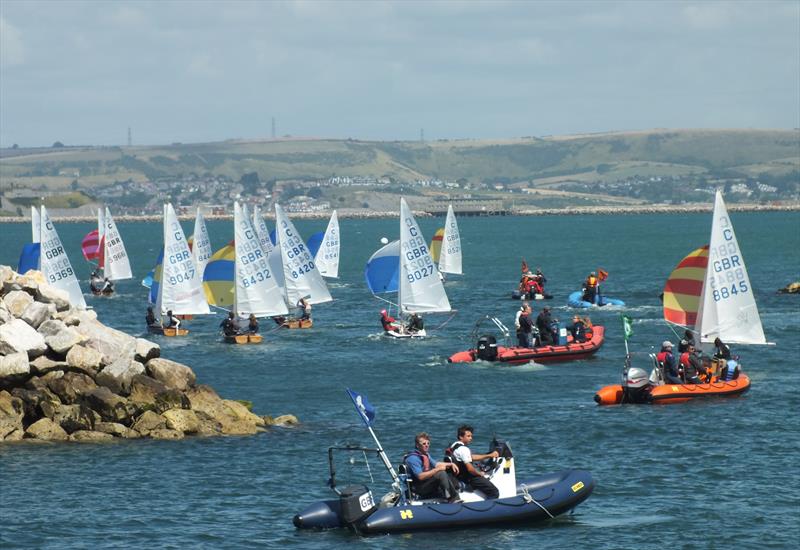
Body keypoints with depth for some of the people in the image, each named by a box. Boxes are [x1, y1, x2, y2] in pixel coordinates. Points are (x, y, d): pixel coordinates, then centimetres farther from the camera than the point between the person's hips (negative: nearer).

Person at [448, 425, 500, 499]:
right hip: (468, 479, -11)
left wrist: (489, 455, 13)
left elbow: (472, 457, 18)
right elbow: (470, 469, -27)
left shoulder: (454, 446, 10)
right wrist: (479, 474, -8)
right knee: (494, 492, -13)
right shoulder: (463, 449, -22)